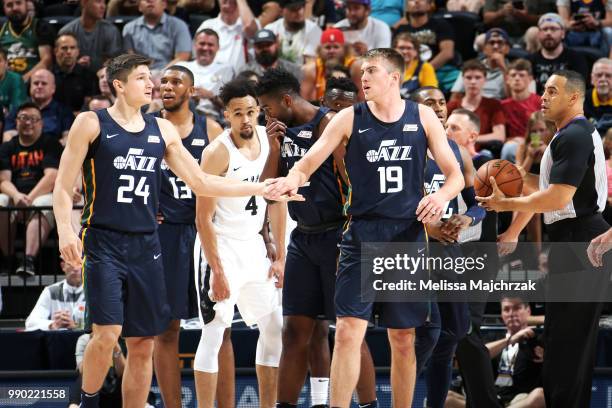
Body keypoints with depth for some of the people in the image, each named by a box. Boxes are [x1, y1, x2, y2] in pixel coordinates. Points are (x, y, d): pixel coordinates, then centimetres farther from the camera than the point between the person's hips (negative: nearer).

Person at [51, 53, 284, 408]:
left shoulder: (162, 130, 12)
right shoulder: (92, 124, -2)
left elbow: (201, 183, 15)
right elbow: (63, 187, -3)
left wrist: (264, 188, 10)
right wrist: (65, 231, -19)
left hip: (145, 246, 5)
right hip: (103, 243, -5)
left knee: (143, 345, 4)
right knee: (107, 334, -17)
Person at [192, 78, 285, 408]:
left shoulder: (270, 139, 0)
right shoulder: (218, 153, -20)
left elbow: (277, 200, 7)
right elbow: (203, 219, -19)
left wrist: (280, 257, 4)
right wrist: (217, 272, -21)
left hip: (253, 245, 7)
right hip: (220, 247, -7)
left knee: (274, 327, 9)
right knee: (214, 333, -9)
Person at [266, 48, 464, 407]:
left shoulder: (423, 118, 4)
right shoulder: (350, 119, 2)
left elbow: (455, 174, 6)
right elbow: (308, 164, -5)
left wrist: (442, 195, -16)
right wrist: (293, 178, -28)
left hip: (408, 236, 1)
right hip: (362, 235, -1)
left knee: (404, 339, 8)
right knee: (348, 331, -12)